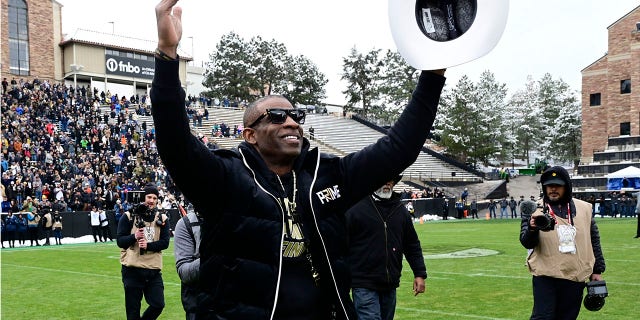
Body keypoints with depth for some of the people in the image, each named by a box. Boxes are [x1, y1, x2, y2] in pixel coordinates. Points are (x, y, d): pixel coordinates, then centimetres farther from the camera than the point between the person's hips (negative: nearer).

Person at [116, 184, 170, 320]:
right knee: (133, 309, 4)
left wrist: (148, 245, -17)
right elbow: (120, 241, -3)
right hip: (132, 269, -2)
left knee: (158, 304, 0)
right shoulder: (128, 217, 0)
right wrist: (134, 237, -21)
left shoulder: (162, 218, 7)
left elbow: (165, 242, -1)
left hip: (154, 270, 2)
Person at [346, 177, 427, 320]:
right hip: (364, 286, -6)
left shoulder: (401, 211, 11)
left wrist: (420, 274, 11)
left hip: (390, 286, 6)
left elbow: (412, 245, 17)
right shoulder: (356, 209, -7)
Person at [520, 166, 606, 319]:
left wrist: (597, 270, 13)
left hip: (575, 278, 3)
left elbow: (594, 241, 14)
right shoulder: (535, 209, -2)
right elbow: (527, 243, -12)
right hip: (545, 277, -3)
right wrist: (532, 229, -32)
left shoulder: (584, 208, 7)